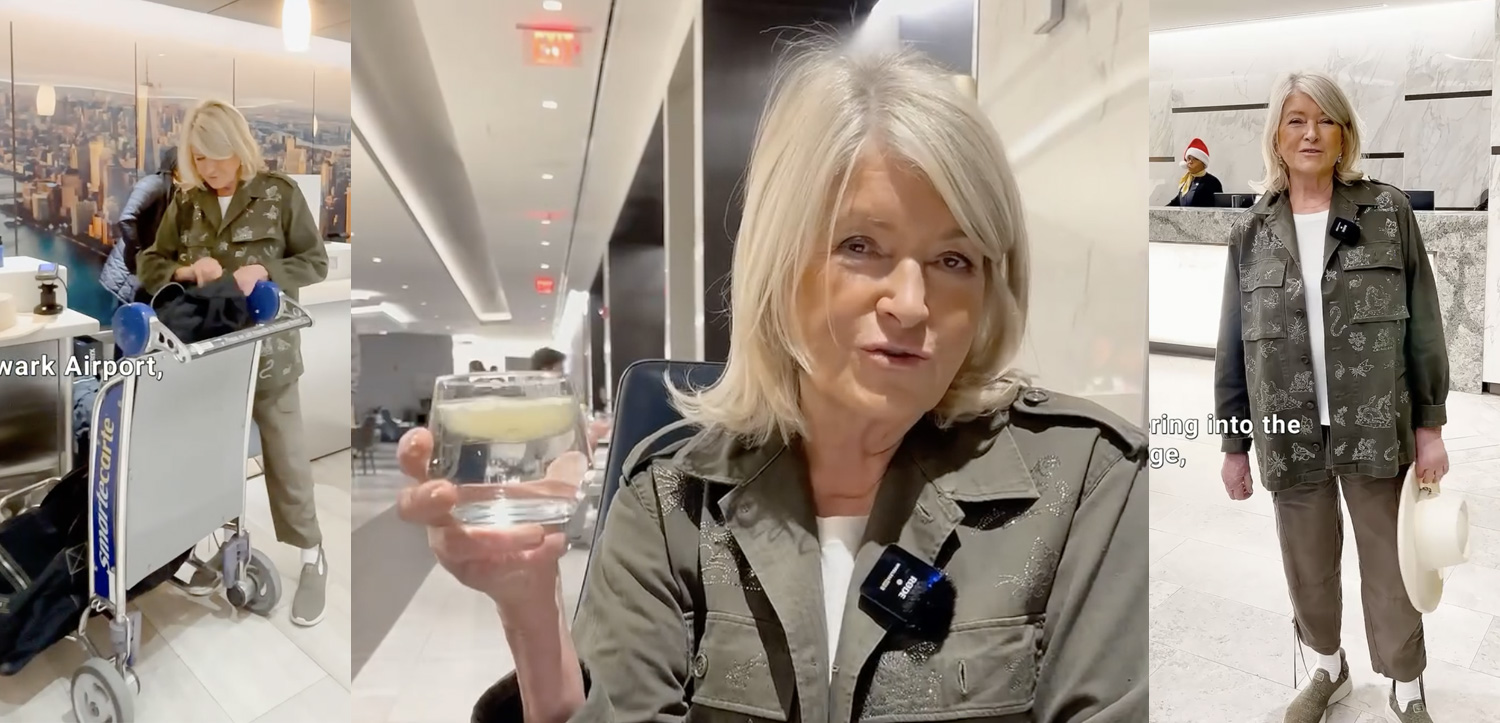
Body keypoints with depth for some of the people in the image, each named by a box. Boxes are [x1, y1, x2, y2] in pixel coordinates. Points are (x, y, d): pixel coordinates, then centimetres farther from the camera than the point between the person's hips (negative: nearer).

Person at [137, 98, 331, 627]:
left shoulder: (279, 194, -6)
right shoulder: (185, 205, 4)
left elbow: (316, 263, -4)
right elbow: (149, 268, 9)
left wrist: (265, 272, -21)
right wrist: (187, 271, -13)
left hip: (267, 346, -4)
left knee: (285, 454, 1)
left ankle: (311, 558, 13)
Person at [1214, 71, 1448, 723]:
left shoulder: (1388, 212, -2)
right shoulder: (1251, 233, 2)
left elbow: (1422, 324, -1)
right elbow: (1234, 345, 4)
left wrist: (1430, 425, -3)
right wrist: (1234, 443, 5)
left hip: (1375, 429, -2)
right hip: (1291, 435, 2)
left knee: (1391, 570, 9)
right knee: (1308, 568, 16)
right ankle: (1328, 670, 40)